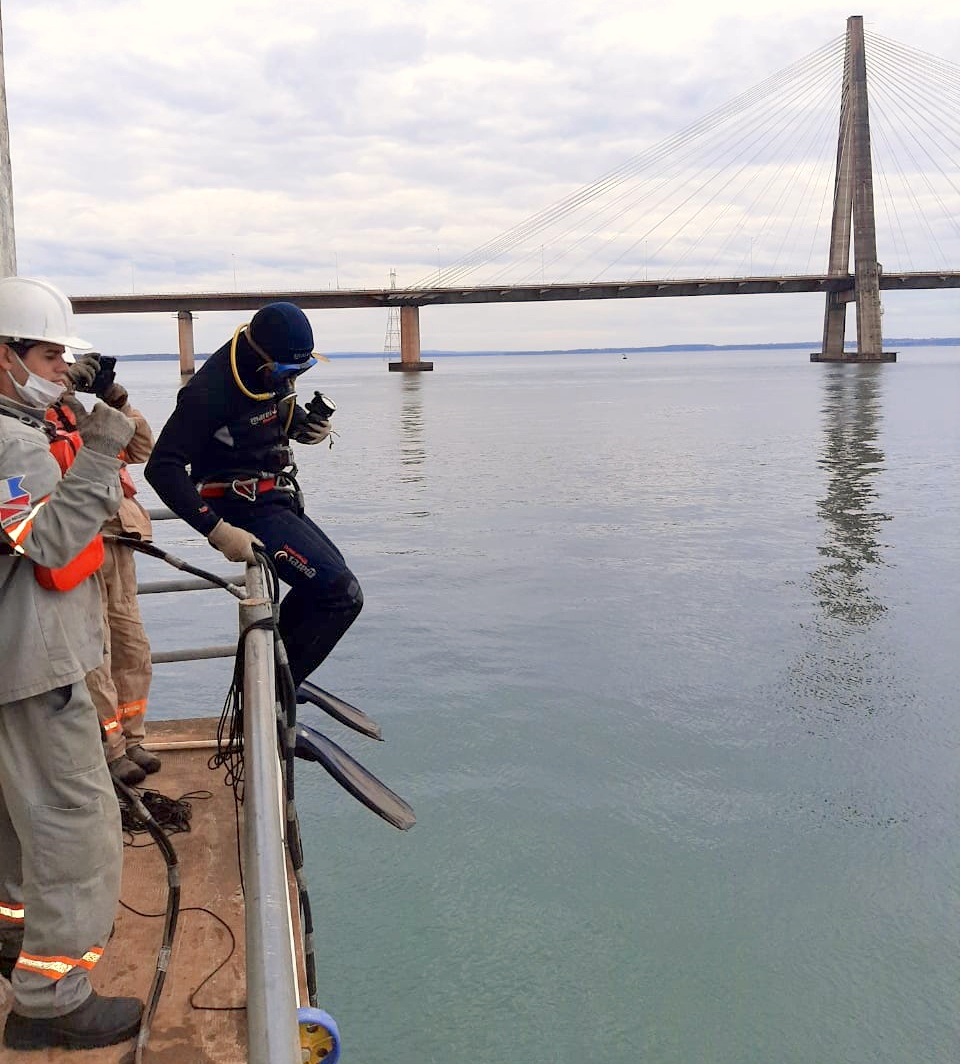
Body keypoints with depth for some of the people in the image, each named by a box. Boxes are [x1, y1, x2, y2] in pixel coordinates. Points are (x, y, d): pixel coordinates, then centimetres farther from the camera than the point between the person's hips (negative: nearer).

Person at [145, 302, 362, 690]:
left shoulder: (273, 369, 0)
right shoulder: (211, 390, -25)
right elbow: (162, 468, -28)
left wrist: (310, 424, 0)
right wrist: (219, 531, -34)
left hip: (275, 501, 10)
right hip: (246, 512, -9)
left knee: (328, 577, 26)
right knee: (342, 596, -16)